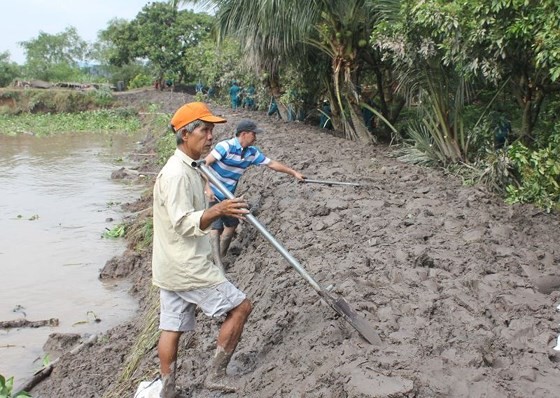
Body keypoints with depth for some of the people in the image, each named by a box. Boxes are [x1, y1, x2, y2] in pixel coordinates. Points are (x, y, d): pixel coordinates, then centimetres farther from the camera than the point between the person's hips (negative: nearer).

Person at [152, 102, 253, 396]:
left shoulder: (187, 169, 13)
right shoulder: (177, 174, -19)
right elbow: (184, 223, -27)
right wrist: (217, 211, -40)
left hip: (171, 268, 10)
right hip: (187, 267, -10)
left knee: (171, 328, 12)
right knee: (240, 306, 1)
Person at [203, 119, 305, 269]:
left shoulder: (252, 152, 1)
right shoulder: (226, 146, -21)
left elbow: (272, 164, 10)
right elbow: (204, 164, -23)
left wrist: (294, 173, 12)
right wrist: (207, 188, -31)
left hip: (227, 196, 8)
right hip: (212, 194, -8)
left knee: (232, 224, 13)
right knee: (216, 226, -11)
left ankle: (220, 256, 29)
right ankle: (218, 265, -11)